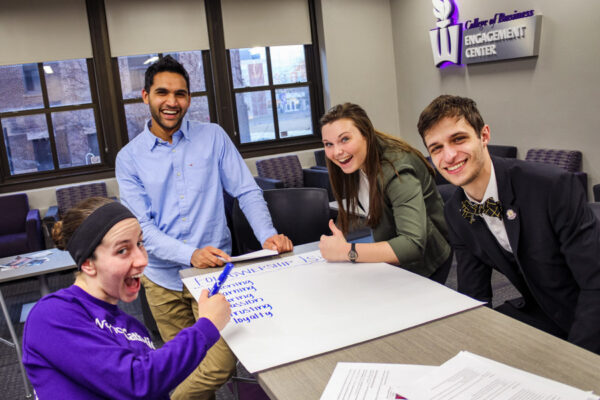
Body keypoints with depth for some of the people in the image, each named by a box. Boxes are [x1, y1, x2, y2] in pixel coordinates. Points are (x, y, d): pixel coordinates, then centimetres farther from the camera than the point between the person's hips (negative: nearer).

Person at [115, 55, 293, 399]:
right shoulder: (129, 158, 0)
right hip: (163, 279, 1)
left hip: (215, 272, 0)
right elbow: (141, 226, -7)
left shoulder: (213, 137, 1)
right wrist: (190, 254, -23)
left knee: (222, 365, -8)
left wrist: (267, 235, -18)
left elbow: (247, 191, 0)